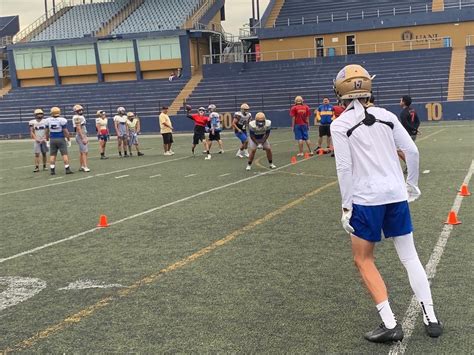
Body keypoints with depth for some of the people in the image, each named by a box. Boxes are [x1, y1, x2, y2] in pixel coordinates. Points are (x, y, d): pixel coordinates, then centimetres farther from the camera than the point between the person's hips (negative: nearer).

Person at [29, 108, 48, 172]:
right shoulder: (32, 122, 1)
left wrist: (44, 138, -13)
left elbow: (47, 131, -1)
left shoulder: (45, 121, 1)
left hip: (43, 140, 1)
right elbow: (32, 132, 1)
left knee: (44, 154, 7)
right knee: (37, 154, -6)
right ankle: (37, 167, -6)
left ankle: (44, 166, 17)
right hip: (36, 141, -1)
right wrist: (36, 139, -12)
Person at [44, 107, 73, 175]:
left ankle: (52, 170, 8)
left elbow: (47, 132, 8)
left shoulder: (48, 120, -1)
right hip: (61, 139, -3)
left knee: (52, 155, 9)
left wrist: (47, 140, 20)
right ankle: (67, 169, -1)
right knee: (64, 154, 0)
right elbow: (65, 131, -10)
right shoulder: (62, 120, -13)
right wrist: (69, 140, -1)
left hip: (52, 139, 3)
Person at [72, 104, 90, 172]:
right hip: (81, 136, -10)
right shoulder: (77, 118, -15)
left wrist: (86, 137, 21)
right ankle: (85, 167, -12)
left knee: (82, 152, 13)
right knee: (84, 152, -11)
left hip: (83, 136, 10)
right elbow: (78, 129, -20)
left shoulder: (81, 117, 15)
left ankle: (82, 166, 18)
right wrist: (83, 138, -23)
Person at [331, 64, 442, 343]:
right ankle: (431, 318, 18)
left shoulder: (340, 124, -7)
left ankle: (390, 324, 5)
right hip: (397, 194, 4)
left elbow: (344, 168, -12)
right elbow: (412, 151, 5)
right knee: (410, 256, 15)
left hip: (366, 199, -4)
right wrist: (412, 183, 19)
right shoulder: (386, 116, 6)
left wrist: (346, 207, -6)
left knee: (364, 260, 11)